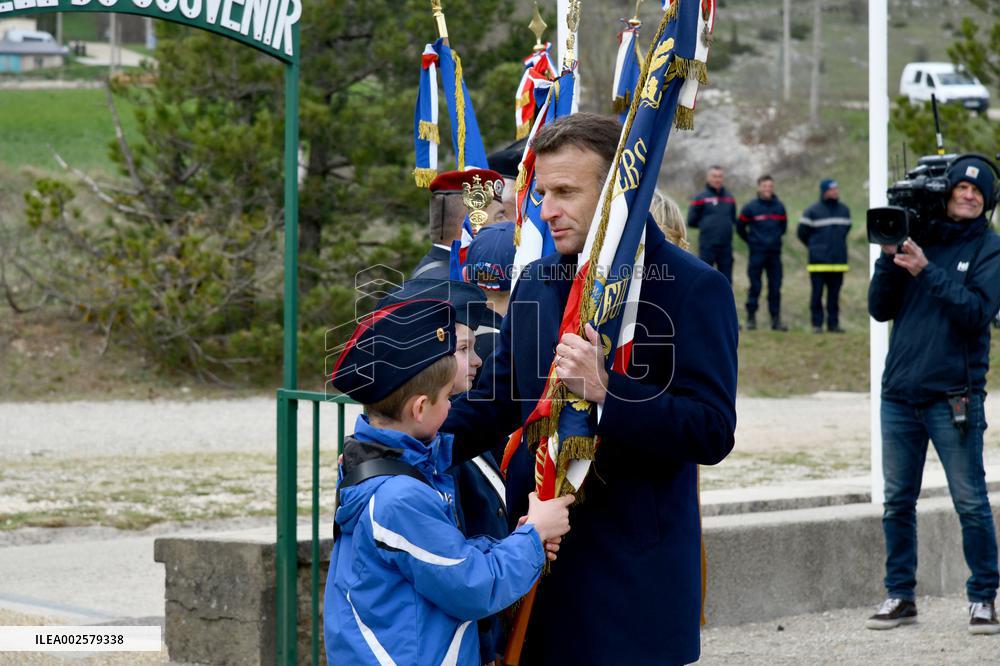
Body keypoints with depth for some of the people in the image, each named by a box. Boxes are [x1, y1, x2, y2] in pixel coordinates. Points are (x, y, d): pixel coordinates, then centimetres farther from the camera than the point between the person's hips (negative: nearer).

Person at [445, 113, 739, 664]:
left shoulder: (693, 289, -10)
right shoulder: (536, 281, 11)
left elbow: (713, 432, -16)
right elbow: (495, 397, 16)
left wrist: (607, 390, -28)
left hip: (634, 569, -6)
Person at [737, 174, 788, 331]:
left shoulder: (779, 207, 6)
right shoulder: (750, 207, -3)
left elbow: (783, 227, 20)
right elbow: (740, 227, 6)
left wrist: (775, 239, 14)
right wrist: (751, 241, 9)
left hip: (775, 253, 3)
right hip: (757, 253, -3)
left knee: (775, 287, 3)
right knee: (755, 287, -2)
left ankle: (776, 319, 7)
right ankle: (751, 318, 4)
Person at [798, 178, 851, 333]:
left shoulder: (844, 210, 11)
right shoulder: (813, 211, -4)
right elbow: (802, 233, 3)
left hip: (838, 260, 4)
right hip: (819, 261, -4)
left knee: (834, 294, 5)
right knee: (817, 293, -3)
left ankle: (833, 323, 9)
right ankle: (817, 324, 1)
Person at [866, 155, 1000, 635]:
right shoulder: (916, 238, 11)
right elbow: (880, 309, 7)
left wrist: (927, 271, -18)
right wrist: (890, 258, -6)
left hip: (953, 395, -4)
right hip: (899, 393, 4)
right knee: (897, 501, 8)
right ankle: (900, 595, 17)